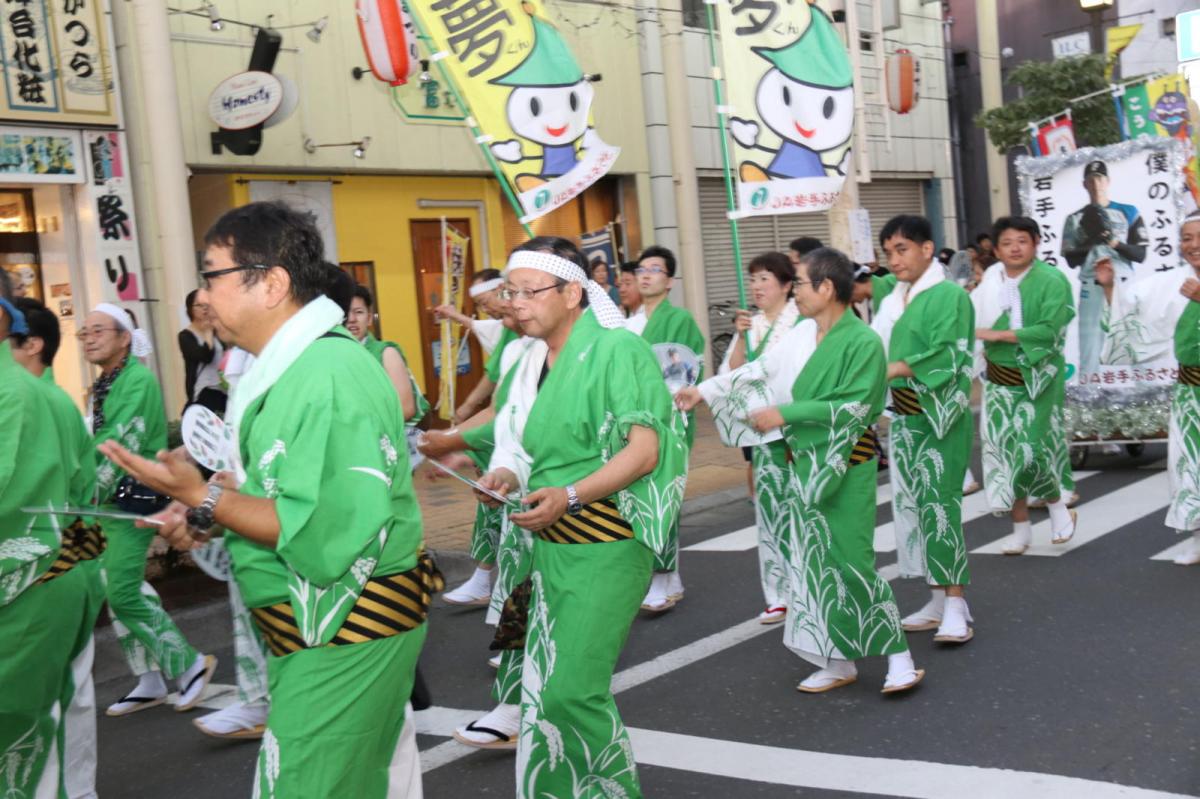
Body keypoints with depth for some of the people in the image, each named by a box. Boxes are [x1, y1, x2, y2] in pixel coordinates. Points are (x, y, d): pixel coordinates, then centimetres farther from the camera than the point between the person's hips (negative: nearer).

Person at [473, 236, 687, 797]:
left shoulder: (617, 350, -11)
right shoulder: (532, 363, 11)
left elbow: (644, 452, -18)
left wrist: (569, 496, -27)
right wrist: (505, 476, -2)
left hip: (605, 544, -7)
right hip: (549, 543, 8)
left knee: (571, 692, -10)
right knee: (547, 688, 11)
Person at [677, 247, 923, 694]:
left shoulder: (863, 342, -13)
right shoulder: (802, 335, 5)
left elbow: (854, 406, -19)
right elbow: (758, 371, 12)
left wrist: (785, 414, -18)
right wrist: (704, 391, 8)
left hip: (846, 467, -7)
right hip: (804, 465, 7)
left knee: (851, 560, -8)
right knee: (814, 563, 9)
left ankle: (899, 658, 6)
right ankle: (839, 662, 19)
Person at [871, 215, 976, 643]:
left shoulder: (949, 295, -8)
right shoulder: (894, 300, 14)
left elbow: (947, 356, -19)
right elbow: (880, 351, 13)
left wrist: (893, 370, -25)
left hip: (939, 417, -7)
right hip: (904, 417, 7)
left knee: (940, 504, -9)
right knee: (914, 506, 9)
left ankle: (956, 607, -4)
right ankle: (938, 600, 18)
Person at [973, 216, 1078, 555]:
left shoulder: (1052, 281, -11)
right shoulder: (990, 281, 2)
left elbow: (1049, 330, -20)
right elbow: (976, 323, 10)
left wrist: (998, 335, -20)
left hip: (1039, 380, -4)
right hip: (1000, 381, 4)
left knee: (1032, 449, -8)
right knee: (1006, 452, 6)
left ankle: (1058, 506, 22)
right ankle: (1020, 527, 19)